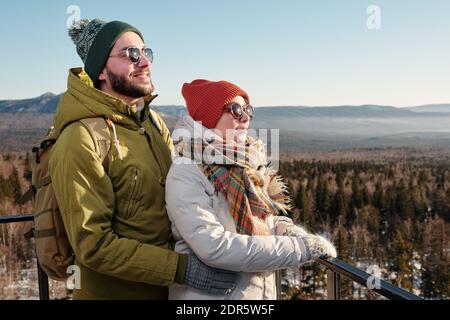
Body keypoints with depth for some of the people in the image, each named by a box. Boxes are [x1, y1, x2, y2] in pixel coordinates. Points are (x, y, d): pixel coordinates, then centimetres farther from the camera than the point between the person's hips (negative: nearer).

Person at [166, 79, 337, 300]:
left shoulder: (247, 164, 1)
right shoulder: (186, 172, -19)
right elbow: (214, 247, -28)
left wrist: (281, 226, -10)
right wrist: (299, 248, -24)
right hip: (211, 293, -6)